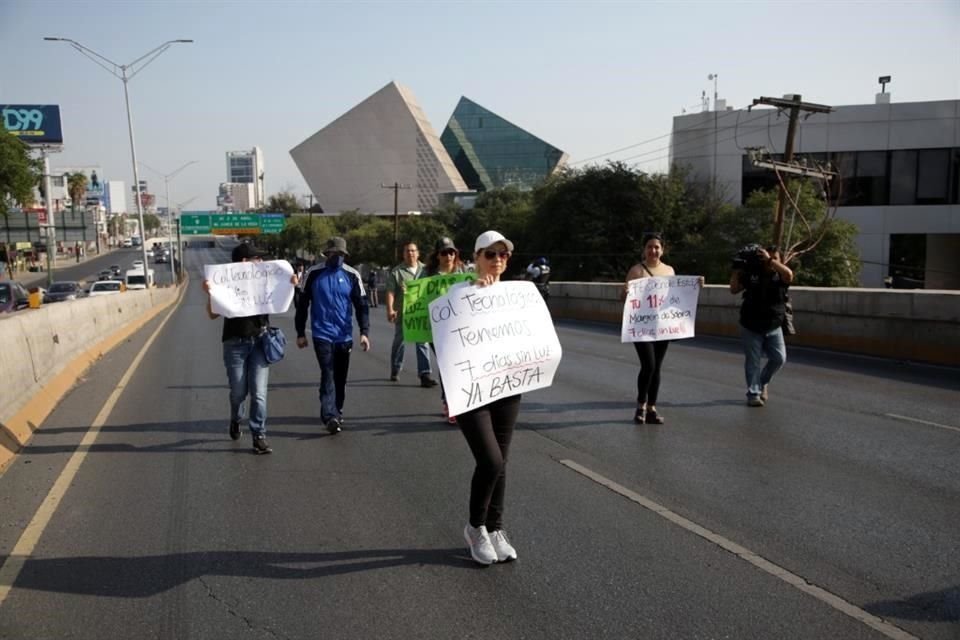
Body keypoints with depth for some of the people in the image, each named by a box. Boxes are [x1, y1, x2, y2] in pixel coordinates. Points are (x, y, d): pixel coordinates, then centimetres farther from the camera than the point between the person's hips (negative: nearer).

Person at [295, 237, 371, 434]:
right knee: (328, 374, -14)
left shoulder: (352, 275, 1)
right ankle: (330, 416, -20)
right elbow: (302, 304, 6)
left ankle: (337, 412, 26)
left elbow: (361, 305, 2)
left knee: (340, 377, 11)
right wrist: (300, 333, 5)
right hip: (322, 334, -2)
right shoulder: (313, 274, -1)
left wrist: (364, 332, -7)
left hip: (344, 335, 2)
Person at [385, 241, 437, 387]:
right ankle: (395, 371, 29)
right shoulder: (396, 272, -2)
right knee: (399, 342, 12)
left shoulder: (425, 270, 7)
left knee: (423, 342, -4)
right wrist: (390, 310, -22)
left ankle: (424, 374, -4)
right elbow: (390, 292, -9)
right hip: (402, 313, -1)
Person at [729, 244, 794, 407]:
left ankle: (762, 382, 20)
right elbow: (734, 289, 0)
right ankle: (753, 394, 11)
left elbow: (789, 275, -24)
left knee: (779, 358, -6)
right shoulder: (752, 274, 2)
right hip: (751, 327, -1)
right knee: (753, 361, 2)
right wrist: (738, 268, -6)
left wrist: (769, 260, -24)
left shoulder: (780, 275, 0)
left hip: (773, 327, 1)